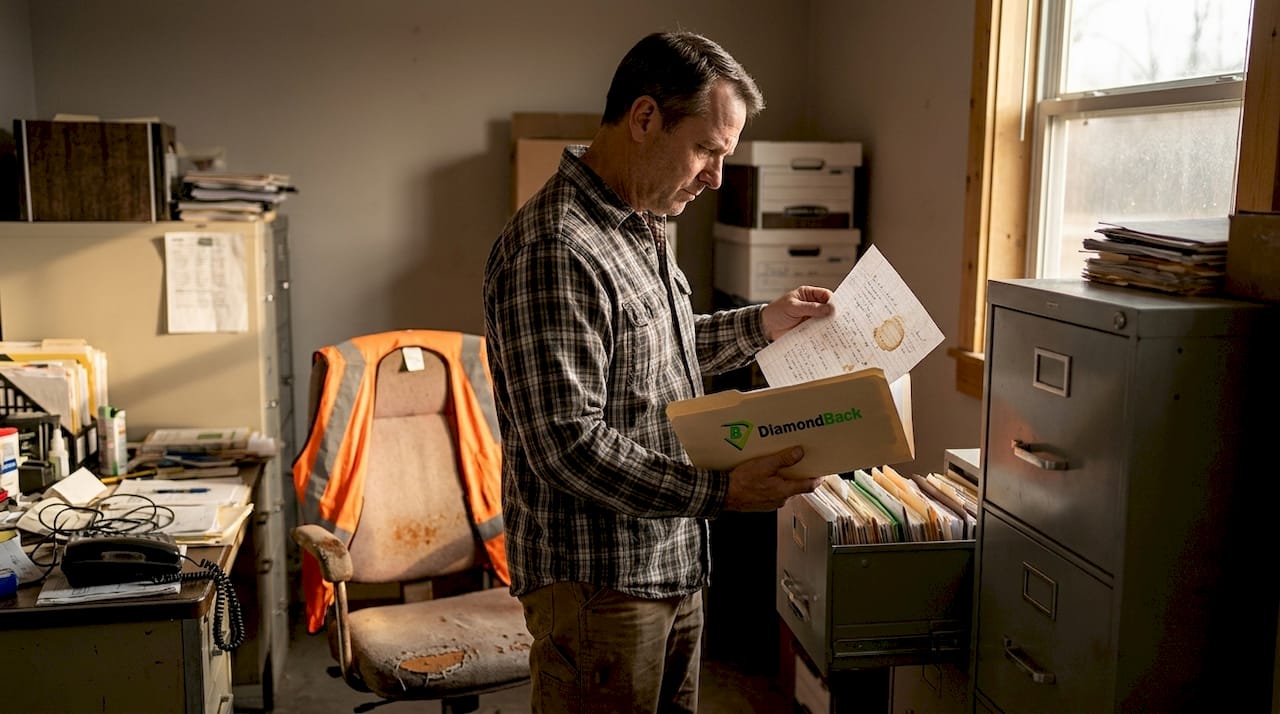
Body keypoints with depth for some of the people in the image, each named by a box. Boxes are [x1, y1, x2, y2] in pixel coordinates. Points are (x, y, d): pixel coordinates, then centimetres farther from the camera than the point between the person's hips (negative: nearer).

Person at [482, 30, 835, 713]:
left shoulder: (640, 226, 10)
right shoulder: (554, 249, -23)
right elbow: (568, 445, -26)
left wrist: (760, 324, 16)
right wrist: (720, 491, -27)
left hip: (672, 563, 10)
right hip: (598, 581, -9)